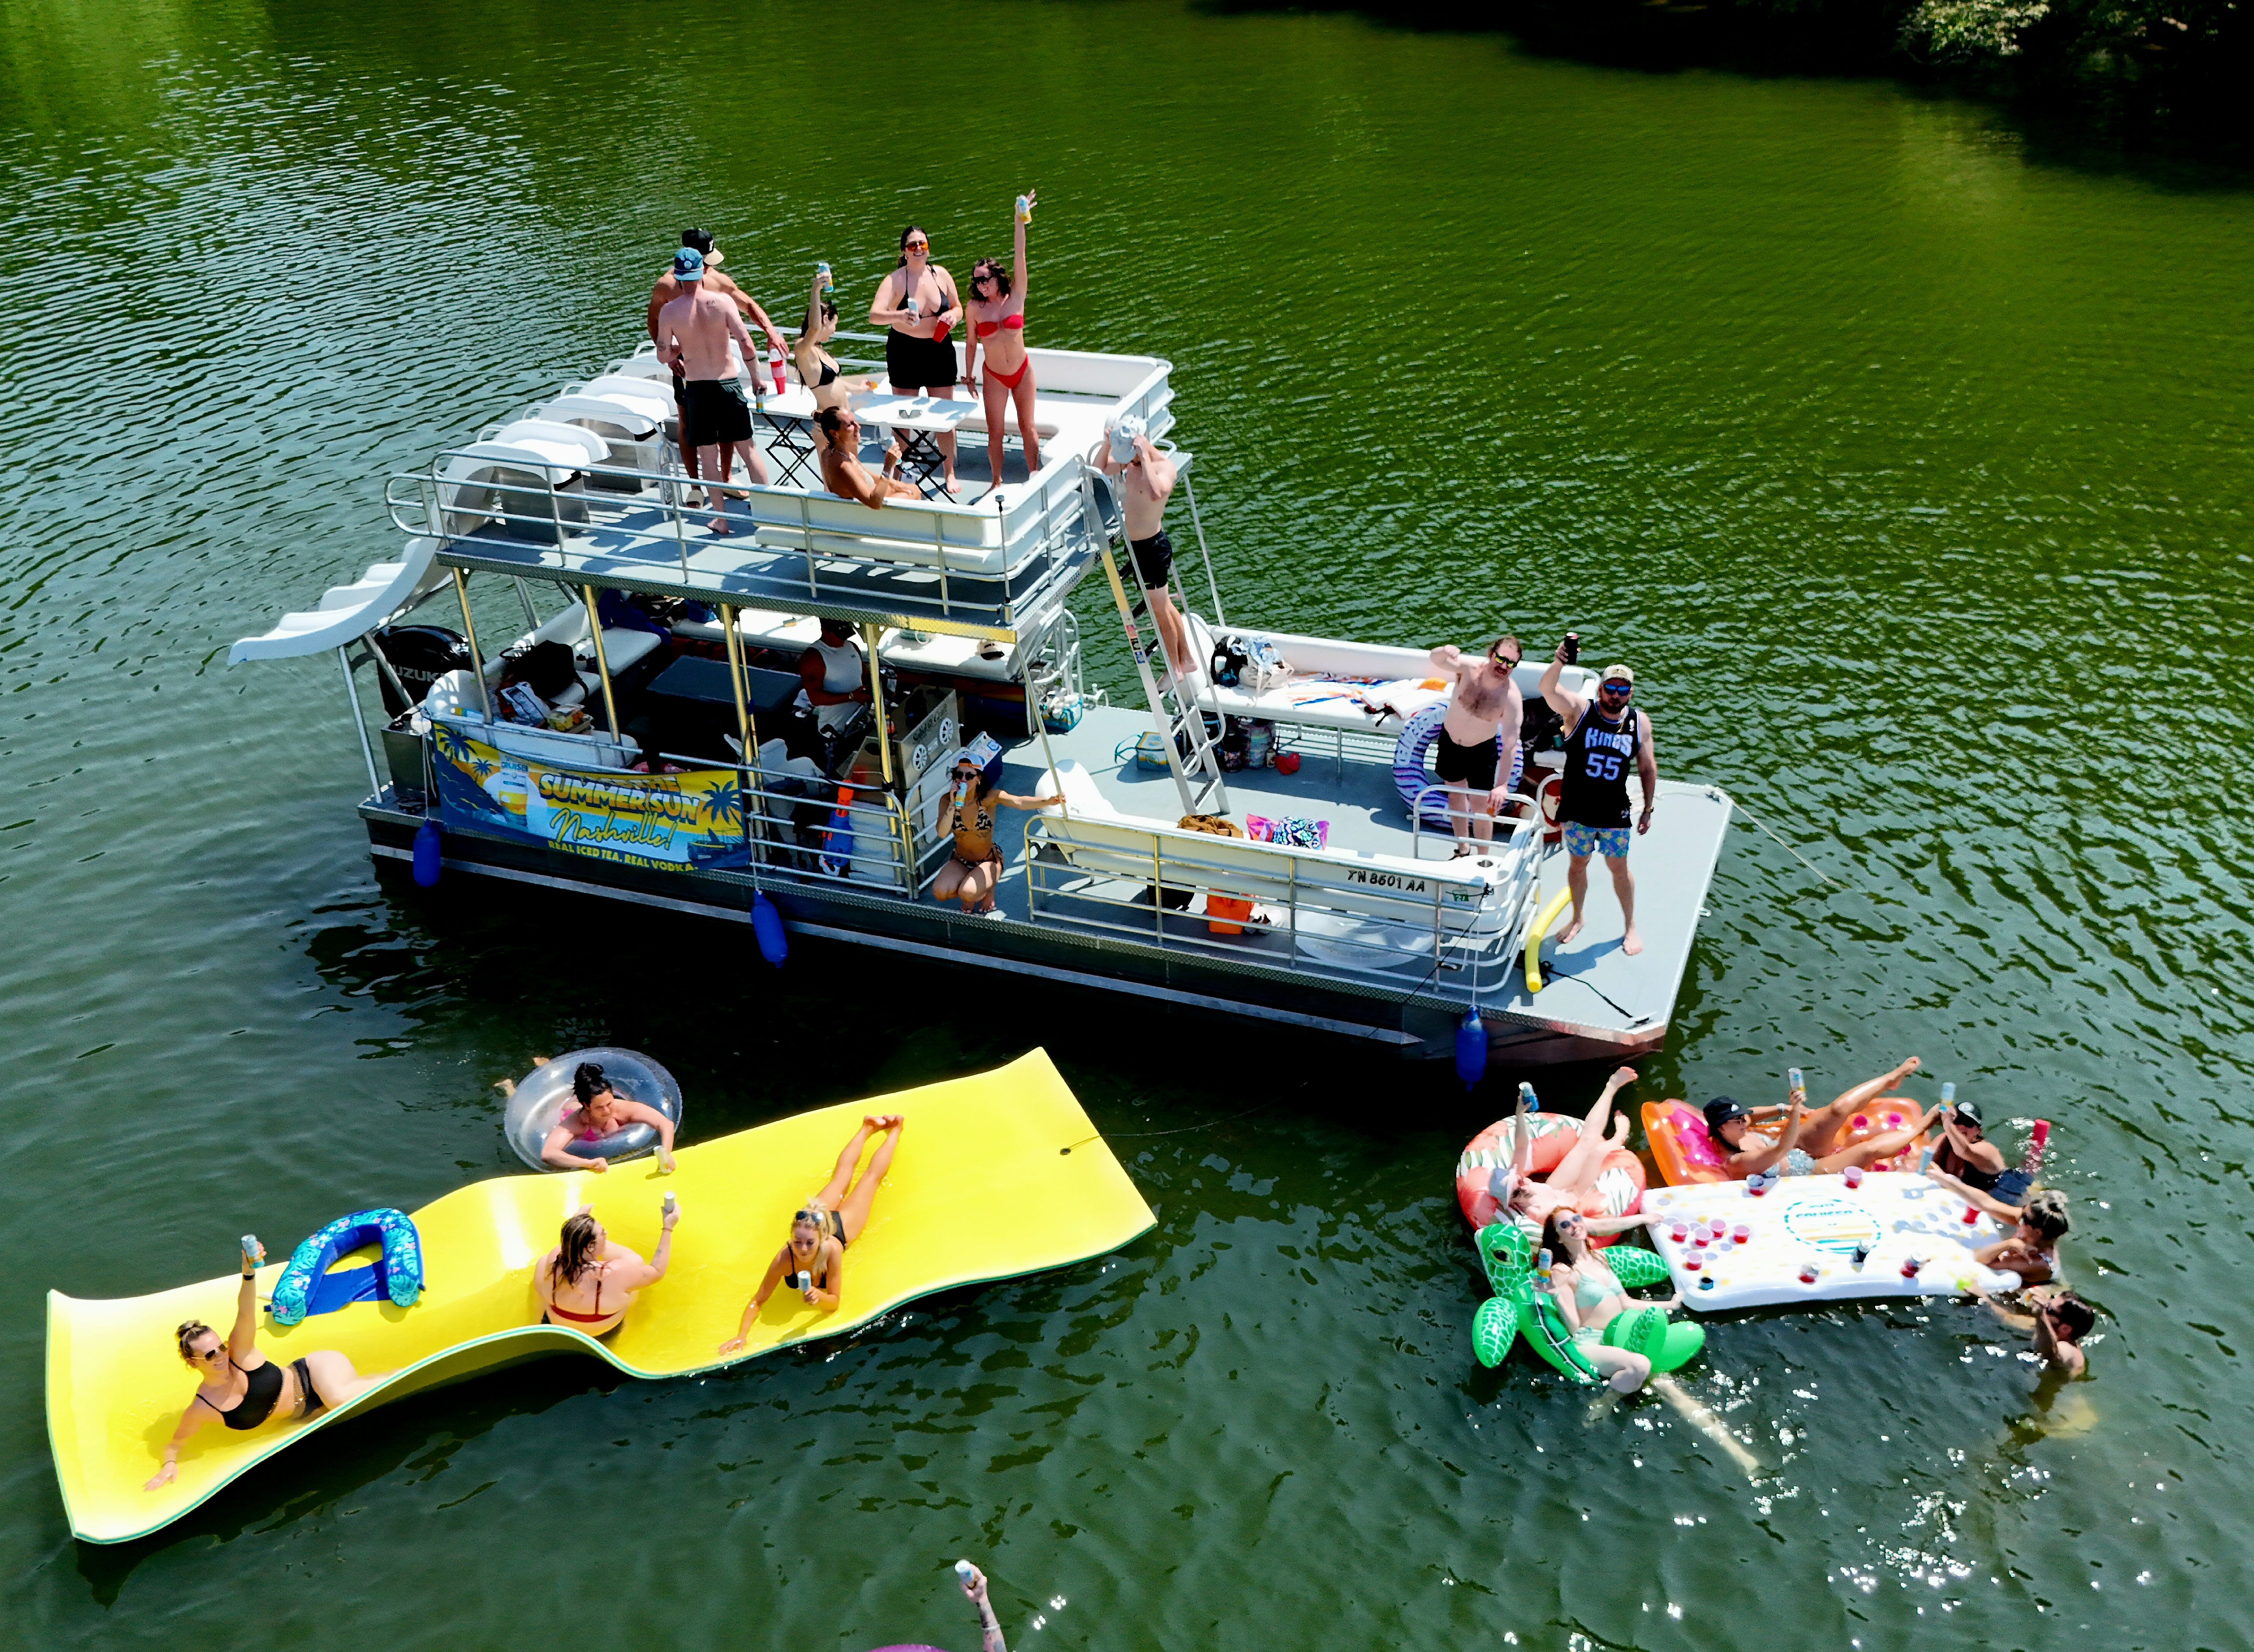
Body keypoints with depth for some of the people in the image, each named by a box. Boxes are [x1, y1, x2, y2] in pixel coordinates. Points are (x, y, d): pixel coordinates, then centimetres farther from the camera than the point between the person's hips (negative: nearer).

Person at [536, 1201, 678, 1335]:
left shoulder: (554, 1260, -31)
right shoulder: (616, 1273, -39)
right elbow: (658, 1271, -22)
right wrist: (668, 1228, -18)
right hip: (605, 1332, -1)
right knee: (635, 1260, 16)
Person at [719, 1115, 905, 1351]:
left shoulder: (832, 1249, -48)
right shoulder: (785, 1258, -44)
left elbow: (835, 1301, -40)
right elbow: (757, 1301, -36)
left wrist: (819, 1297, -62)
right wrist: (741, 1336, -50)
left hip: (840, 1225, -2)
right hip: (817, 1218, 2)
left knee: (871, 1176, 24)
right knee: (842, 1175, 29)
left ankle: (895, 1130, 47)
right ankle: (868, 1128, 53)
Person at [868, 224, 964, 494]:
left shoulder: (942, 275, -2)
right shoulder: (895, 280, -13)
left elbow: (958, 307, 11)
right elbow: (874, 314, -26)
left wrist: (953, 315, -13)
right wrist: (899, 316, -46)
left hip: (939, 351, 2)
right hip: (905, 353, -2)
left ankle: (950, 474, 20)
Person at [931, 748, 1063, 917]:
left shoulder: (989, 798, -17)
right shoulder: (947, 801, -12)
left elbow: (1019, 802, -36)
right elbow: (942, 833, -26)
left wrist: (1048, 801, -54)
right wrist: (954, 804, -34)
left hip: (988, 861, -2)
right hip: (961, 861, 3)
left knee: (968, 894, -30)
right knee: (940, 892, -25)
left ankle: (988, 892, 8)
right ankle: (971, 896, 9)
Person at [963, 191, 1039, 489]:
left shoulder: (1016, 297, -8)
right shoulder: (975, 308, -7)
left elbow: (1019, 259, -17)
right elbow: (971, 343, 3)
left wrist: (1020, 223, -25)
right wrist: (969, 374, 5)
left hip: (1022, 372, 0)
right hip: (994, 377, 0)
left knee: (1028, 428, 9)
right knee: (995, 433, 6)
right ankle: (998, 481, 22)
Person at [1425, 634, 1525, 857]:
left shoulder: (1511, 698, -31)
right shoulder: (1469, 668, -25)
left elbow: (1511, 745, -31)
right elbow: (1436, 659, -36)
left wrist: (1503, 785, -36)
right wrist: (1445, 652, -61)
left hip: (1482, 750, -3)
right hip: (1450, 742, 3)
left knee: (1481, 807, 3)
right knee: (1456, 796, 20)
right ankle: (1463, 851, 40)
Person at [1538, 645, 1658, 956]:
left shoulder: (1640, 722, -4)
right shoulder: (1579, 710, -12)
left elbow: (1647, 768, 5)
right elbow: (1547, 689, -32)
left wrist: (1648, 809, 6)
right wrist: (1559, 664, -52)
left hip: (1615, 814, 1)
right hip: (1577, 812, -1)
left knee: (1619, 868, 13)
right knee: (1577, 864, 15)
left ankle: (1630, 926, 32)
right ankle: (1577, 919, 37)